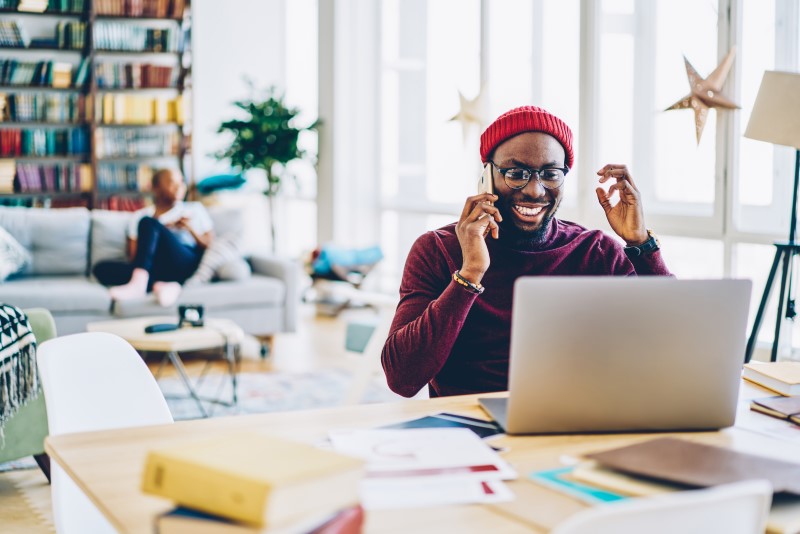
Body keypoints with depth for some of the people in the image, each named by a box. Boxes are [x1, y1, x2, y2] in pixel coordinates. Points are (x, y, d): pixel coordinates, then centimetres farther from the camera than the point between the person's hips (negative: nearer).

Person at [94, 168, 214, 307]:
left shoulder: (195, 209, 22)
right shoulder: (140, 216, 22)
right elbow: (133, 258, 10)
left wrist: (190, 228, 0)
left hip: (187, 266, -2)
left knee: (147, 223, -22)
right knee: (102, 269, -21)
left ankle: (138, 285, -41)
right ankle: (161, 284, -38)